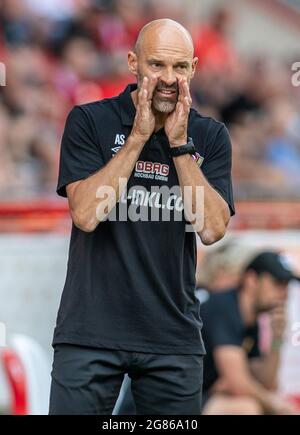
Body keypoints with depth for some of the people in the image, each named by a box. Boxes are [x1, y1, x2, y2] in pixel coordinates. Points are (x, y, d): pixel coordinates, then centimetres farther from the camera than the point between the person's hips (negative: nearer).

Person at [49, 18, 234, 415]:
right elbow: (86, 214, -13)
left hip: (173, 335, 2)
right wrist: (139, 137, -14)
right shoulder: (89, 121, -1)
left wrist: (179, 144, -11)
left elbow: (211, 228, -7)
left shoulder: (210, 137, 5)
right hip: (91, 332, -2)